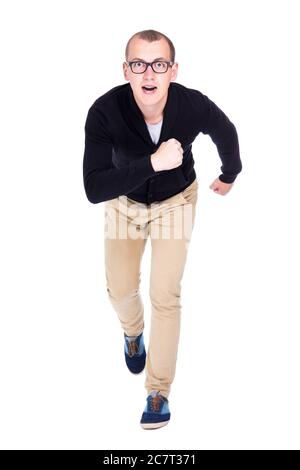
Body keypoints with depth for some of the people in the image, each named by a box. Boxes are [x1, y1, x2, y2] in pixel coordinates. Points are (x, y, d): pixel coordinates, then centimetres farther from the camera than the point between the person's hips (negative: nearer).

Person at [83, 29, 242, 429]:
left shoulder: (195, 106, -28)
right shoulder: (105, 111, -32)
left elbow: (227, 135, -3)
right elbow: (94, 189, -37)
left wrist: (229, 176, 16)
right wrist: (152, 163, -47)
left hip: (176, 201, -1)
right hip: (124, 201, 1)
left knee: (165, 295, -6)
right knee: (120, 288, 9)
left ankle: (158, 392, 10)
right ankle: (133, 333, 47)